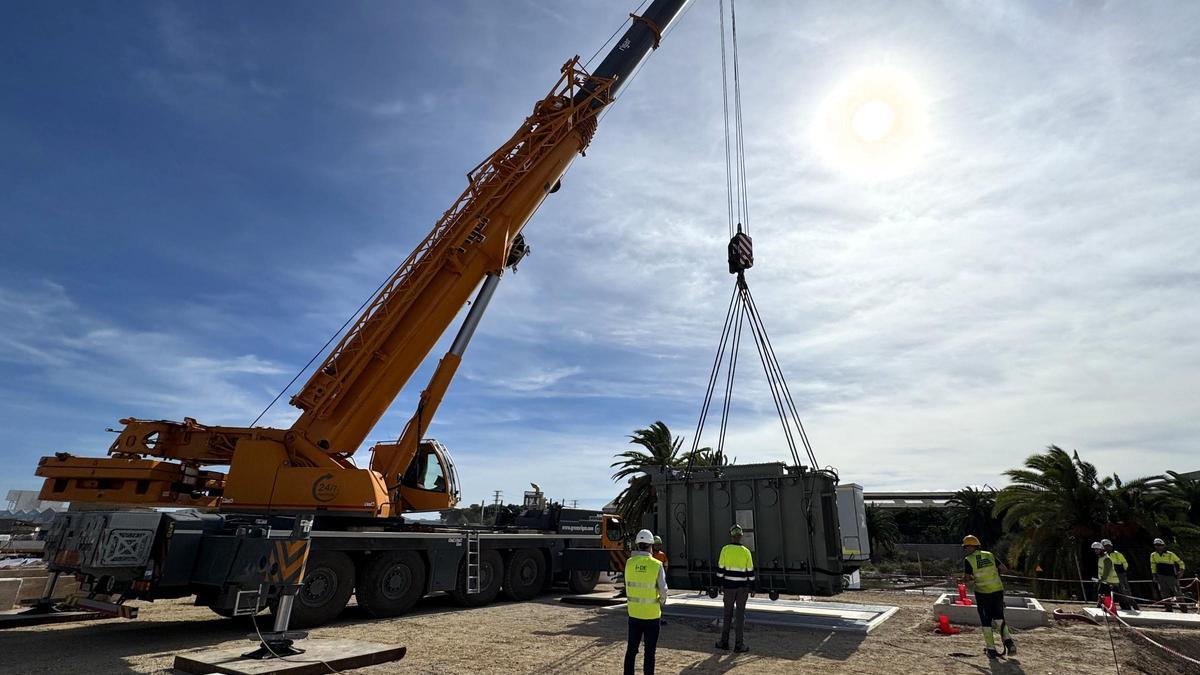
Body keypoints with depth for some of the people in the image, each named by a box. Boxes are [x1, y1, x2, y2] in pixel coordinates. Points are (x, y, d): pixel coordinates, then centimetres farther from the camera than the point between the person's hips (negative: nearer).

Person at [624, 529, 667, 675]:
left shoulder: (629, 563, -7)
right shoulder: (656, 565, -15)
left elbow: (627, 586, 0)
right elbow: (663, 591, -13)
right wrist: (661, 602, 7)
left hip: (634, 613, 3)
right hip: (651, 614, -3)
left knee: (631, 649, 16)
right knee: (649, 651, 11)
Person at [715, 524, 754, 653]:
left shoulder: (725, 549, -6)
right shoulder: (746, 552, -3)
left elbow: (721, 568, -4)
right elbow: (750, 571, -1)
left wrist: (721, 584, 4)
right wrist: (750, 586, 7)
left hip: (729, 585, 0)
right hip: (742, 587, 0)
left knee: (728, 614, 12)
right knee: (740, 615, 7)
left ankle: (724, 642, 18)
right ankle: (739, 644, 8)